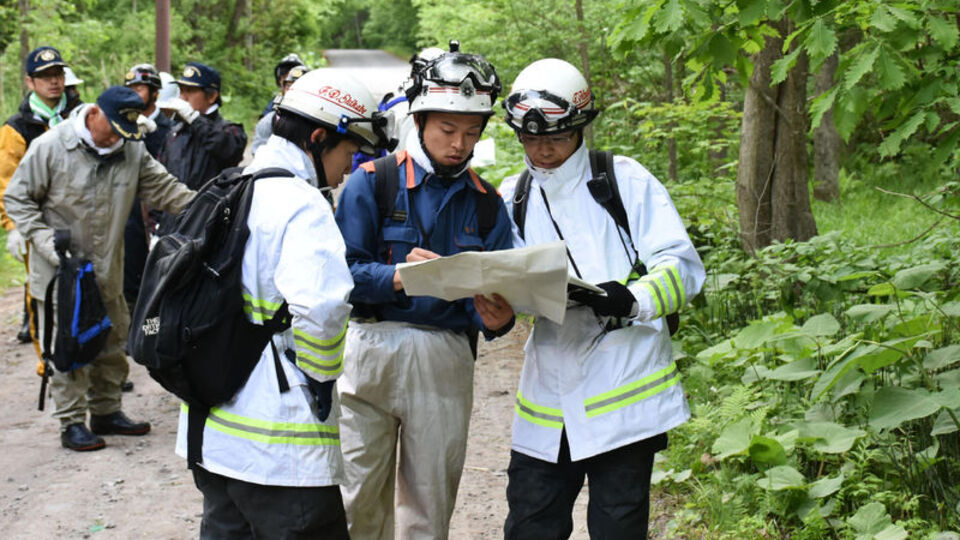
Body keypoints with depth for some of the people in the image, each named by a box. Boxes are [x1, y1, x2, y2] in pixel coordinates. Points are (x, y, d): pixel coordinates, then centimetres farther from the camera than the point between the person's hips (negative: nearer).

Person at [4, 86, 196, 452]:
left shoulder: (132, 151, 0)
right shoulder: (50, 147, -13)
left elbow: (164, 189, 2)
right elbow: (17, 199, -6)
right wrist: (45, 241, -16)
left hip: (107, 271, 5)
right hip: (60, 271, -5)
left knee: (113, 342, 14)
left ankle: (106, 412, 29)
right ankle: (72, 423, 9)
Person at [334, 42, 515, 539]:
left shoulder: (486, 204, 9)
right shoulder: (373, 181, 0)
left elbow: (491, 300, 7)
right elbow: (342, 271, -6)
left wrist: (495, 319, -16)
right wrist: (396, 277, -24)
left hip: (445, 363, 2)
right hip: (371, 350, -2)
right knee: (357, 499, 1)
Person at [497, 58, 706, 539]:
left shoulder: (626, 181, -2)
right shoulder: (513, 198, 12)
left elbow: (683, 266, -8)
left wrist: (631, 300, -26)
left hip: (622, 391, -4)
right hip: (549, 396, 4)